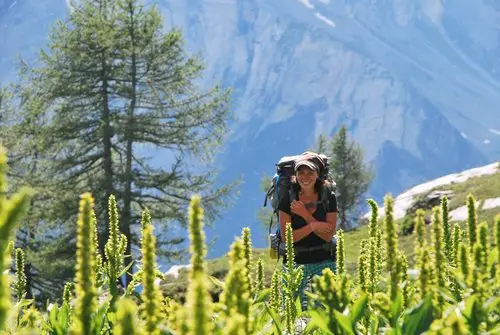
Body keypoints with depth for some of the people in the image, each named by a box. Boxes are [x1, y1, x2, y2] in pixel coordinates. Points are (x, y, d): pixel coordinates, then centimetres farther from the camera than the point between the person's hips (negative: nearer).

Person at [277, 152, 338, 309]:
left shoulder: (328, 198, -1)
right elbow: (286, 237, -8)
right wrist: (314, 226, -17)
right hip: (295, 261, 0)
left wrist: (305, 215, -14)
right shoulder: (288, 199, -3)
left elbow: (328, 235, -7)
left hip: (323, 262, 0)